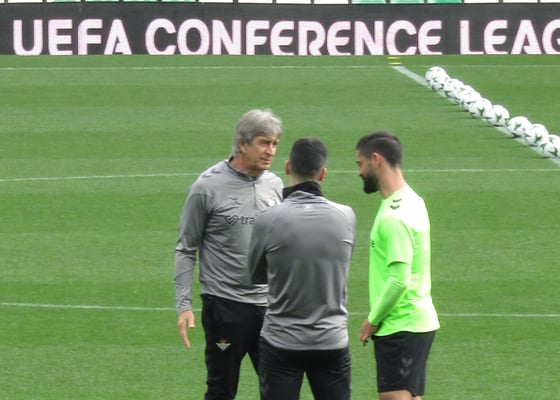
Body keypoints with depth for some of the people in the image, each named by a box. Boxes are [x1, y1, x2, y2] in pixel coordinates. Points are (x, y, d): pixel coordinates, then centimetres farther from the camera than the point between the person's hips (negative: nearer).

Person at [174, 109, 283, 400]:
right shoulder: (208, 187, -8)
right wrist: (184, 305, -9)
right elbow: (186, 250, -2)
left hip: (268, 303, 5)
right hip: (225, 305, -5)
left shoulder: (274, 185, 8)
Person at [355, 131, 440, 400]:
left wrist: (373, 320, -11)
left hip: (400, 327, -10)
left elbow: (398, 281, -24)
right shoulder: (411, 201, 12)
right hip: (419, 320, 10)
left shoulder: (393, 217, -19)